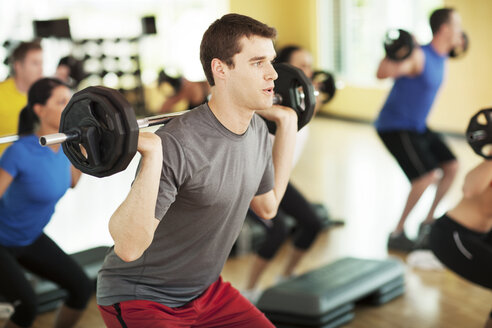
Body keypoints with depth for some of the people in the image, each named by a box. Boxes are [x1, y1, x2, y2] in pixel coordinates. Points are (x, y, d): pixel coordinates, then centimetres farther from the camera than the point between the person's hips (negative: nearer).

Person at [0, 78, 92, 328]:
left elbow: (70, 181, 12)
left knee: (82, 288, 2)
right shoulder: (21, 152, -30)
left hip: (30, 239, 7)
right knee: (27, 304, -23)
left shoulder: (63, 144, -7)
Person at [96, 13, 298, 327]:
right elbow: (128, 247, -33)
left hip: (205, 291, 8)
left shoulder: (257, 131, -3)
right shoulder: (178, 145, -29)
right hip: (140, 298, -7)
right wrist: (153, 156, -43)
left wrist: (287, 123, 10)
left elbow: (267, 205, 13)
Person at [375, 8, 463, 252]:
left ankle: (428, 223, 21)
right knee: (429, 175, -22)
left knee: (451, 167, 9)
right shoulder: (418, 56, -23)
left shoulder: (439, 57, 5)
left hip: (418, 126, 10)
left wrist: (454, 47, 33)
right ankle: (397, 234, -9)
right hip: (395, 127, -10)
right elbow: (382, 73, -36)